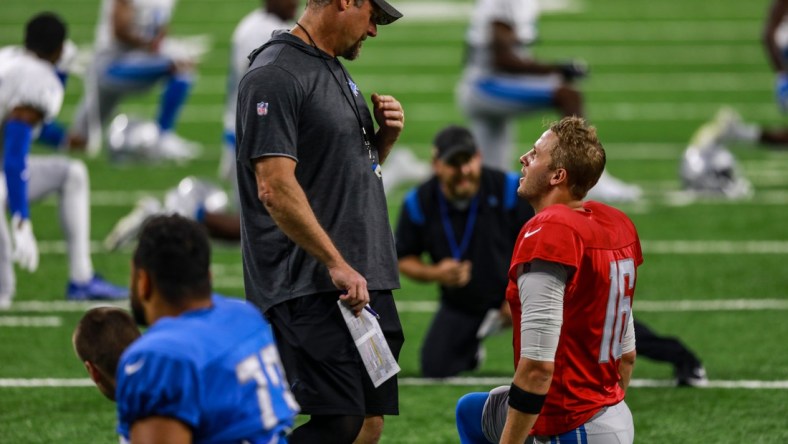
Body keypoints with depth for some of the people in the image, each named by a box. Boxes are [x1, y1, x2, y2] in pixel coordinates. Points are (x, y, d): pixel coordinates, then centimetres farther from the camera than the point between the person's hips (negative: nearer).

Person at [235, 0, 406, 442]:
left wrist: (385, 136, 8)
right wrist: (338, 265, -21)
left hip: (365, 280, 10)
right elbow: (275, 188, -20)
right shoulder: (276, 75, -12)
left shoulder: (338, 72, 19)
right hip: (311, 286, -10)